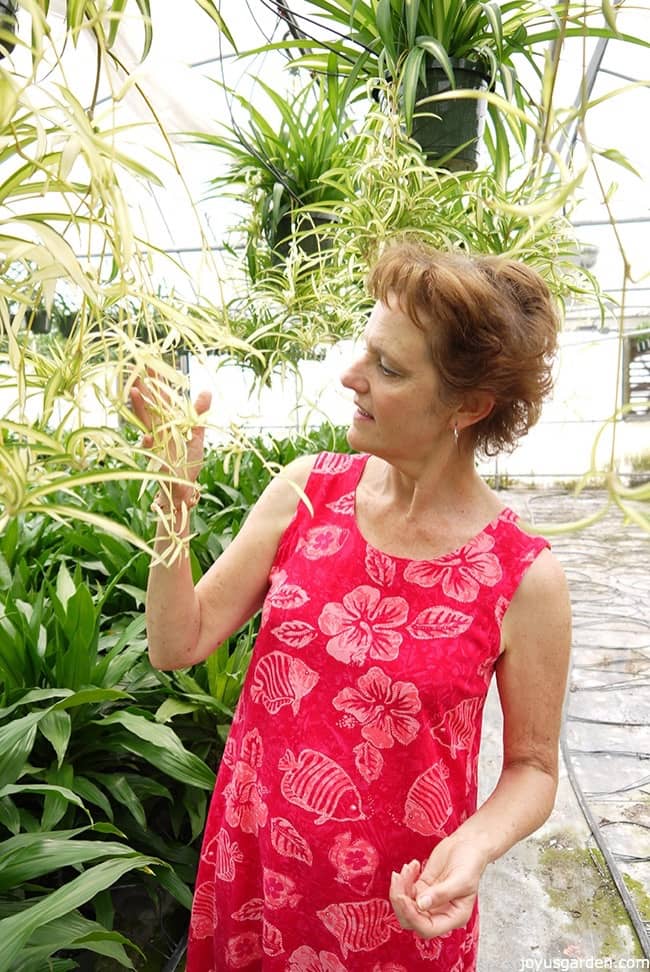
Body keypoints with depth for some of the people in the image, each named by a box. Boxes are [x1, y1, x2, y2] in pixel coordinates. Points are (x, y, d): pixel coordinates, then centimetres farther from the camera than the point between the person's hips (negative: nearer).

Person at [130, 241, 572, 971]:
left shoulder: (524, 578, -19)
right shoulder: (306, 492, -11)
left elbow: (532, 767, -5)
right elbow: (178, 645, -10)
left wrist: (476, 845, -24)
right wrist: (176, 493, -21)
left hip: (398, 905, -3)